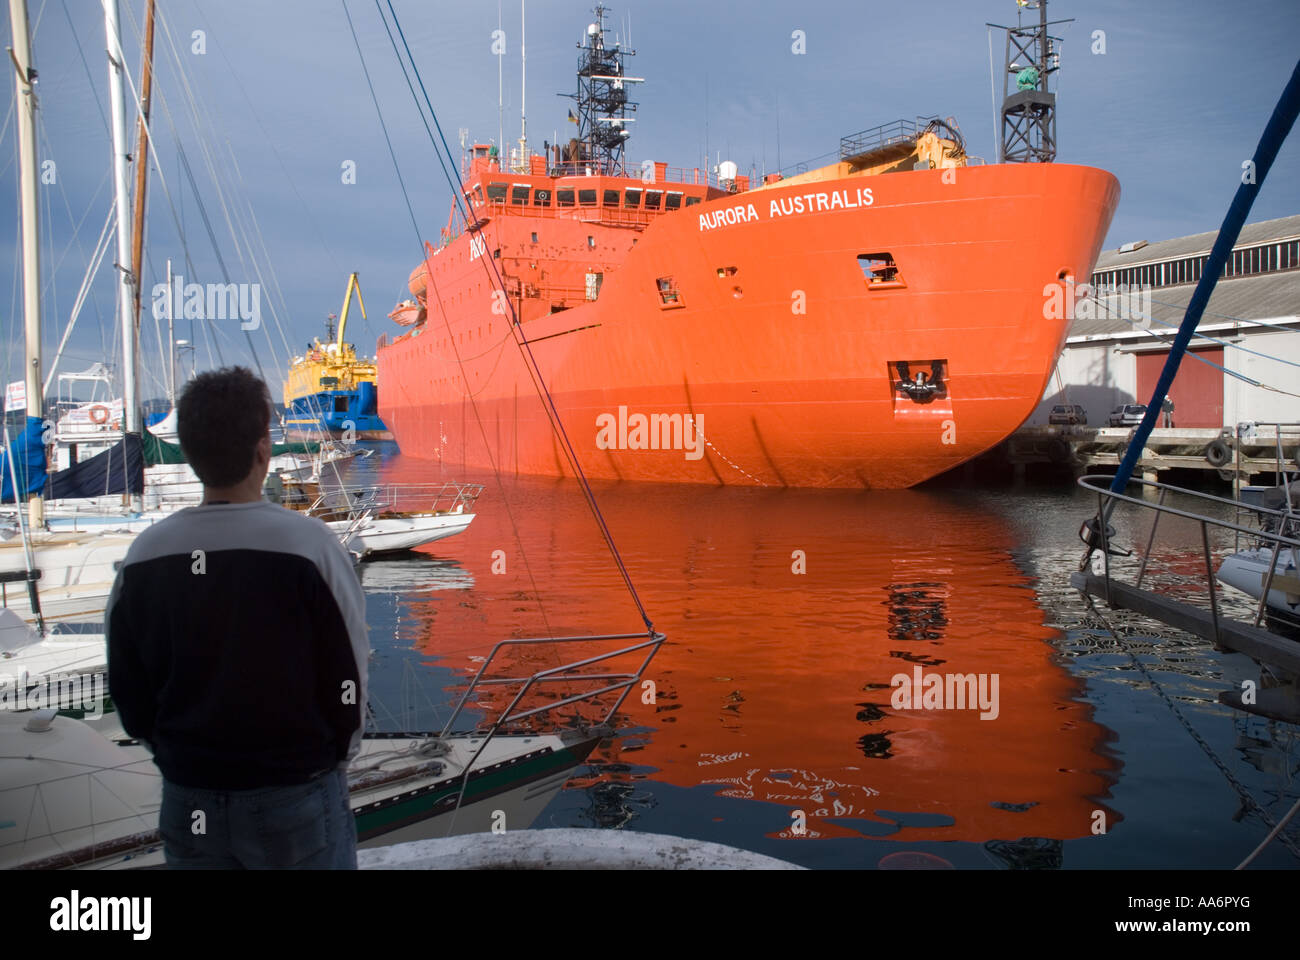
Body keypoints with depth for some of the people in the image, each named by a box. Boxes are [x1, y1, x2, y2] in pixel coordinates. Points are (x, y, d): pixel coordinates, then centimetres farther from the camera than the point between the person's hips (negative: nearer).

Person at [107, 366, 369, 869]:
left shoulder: (144, 556, -6)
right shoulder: (309, 546, -17)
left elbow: (127, 687, 3)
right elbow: (347, 676, -10)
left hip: (188, 803, 4)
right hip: (296, 799, -3)